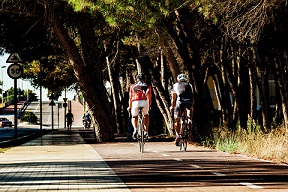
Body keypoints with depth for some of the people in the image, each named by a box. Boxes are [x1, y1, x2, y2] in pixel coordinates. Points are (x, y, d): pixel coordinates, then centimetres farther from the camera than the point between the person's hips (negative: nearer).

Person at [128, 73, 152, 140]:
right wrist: (149, 107, 37)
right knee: (146, 115, 27)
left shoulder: (133, 86, 24)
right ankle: (146, 132, 17)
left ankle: (135, 129, -3)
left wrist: (130, 107, 34)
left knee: (134, 117, 24)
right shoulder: (148, 86, 24)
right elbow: (149, 98, 23)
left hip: (135, 102, 0)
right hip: (144, 102, 0)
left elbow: (130, 98, 23)